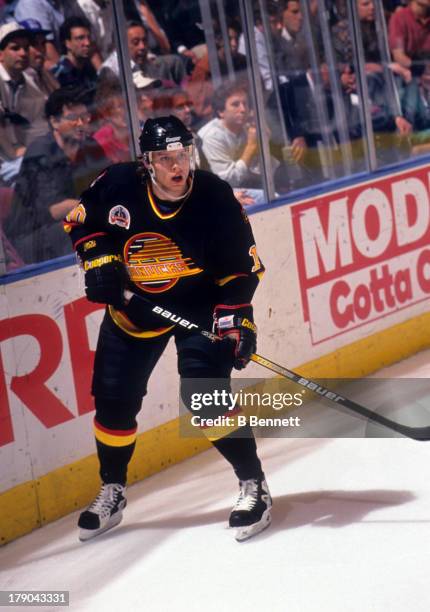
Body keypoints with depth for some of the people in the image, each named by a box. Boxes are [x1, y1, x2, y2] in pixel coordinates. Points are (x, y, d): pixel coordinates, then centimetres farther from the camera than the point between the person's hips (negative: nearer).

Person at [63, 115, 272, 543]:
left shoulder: (214, 197, -22)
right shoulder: (118, 186, -17)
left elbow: (241, 265, -14)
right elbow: (81, 221, 2)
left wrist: (236, 318, -23)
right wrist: (98, 260, -12)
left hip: (200, 304, -3)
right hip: (133, 305, 3)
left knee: (204, 395, -19)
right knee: (113, 399, 6)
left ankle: (253, 485, -4)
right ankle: (112, 493, 28)